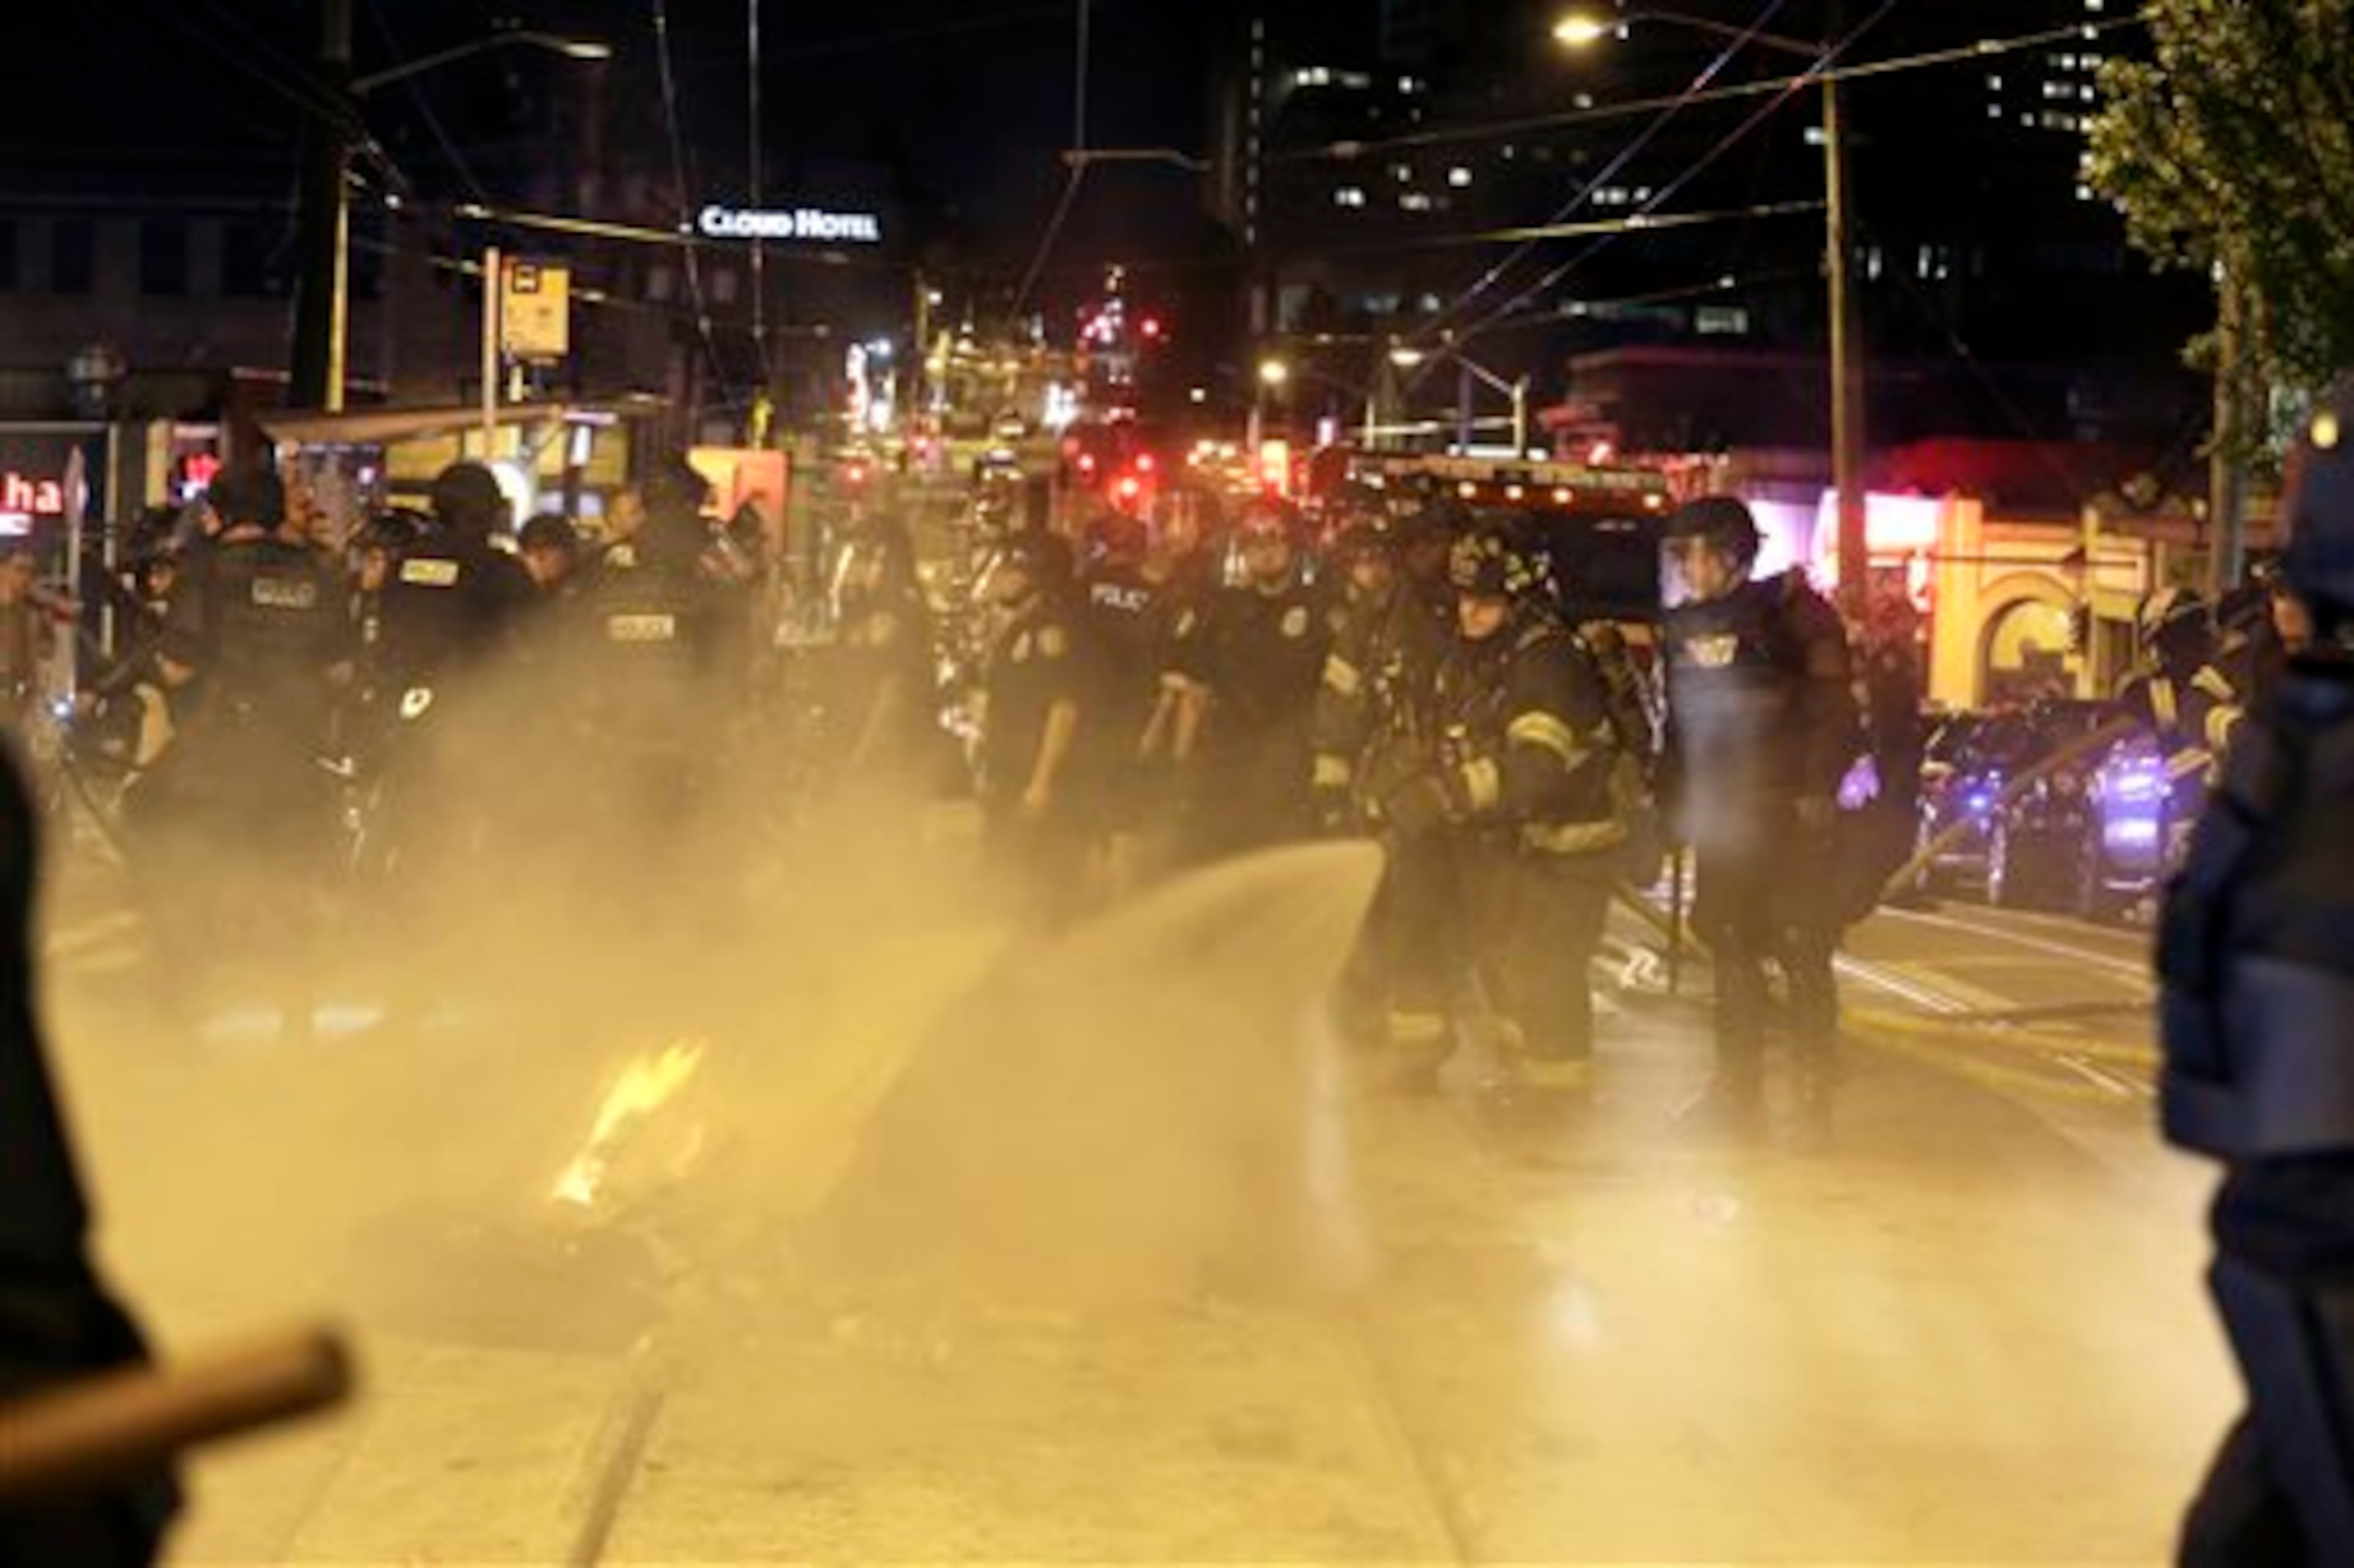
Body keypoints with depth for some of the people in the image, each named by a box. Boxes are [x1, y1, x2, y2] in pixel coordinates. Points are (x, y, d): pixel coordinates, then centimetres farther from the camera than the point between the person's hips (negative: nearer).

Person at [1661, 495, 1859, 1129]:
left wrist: (1820, 788, -17)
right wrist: (1674, 798, 12)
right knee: (1730, 946, 9)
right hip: (1717, 813, 6)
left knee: (1801, 946, -6)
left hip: (1786, 809, -6)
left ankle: (1816, 1087, 1)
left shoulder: (1788, 611, -6)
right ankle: (1738, 1084, 17)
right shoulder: (1684, 626, 12)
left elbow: (1834, 708, -10)